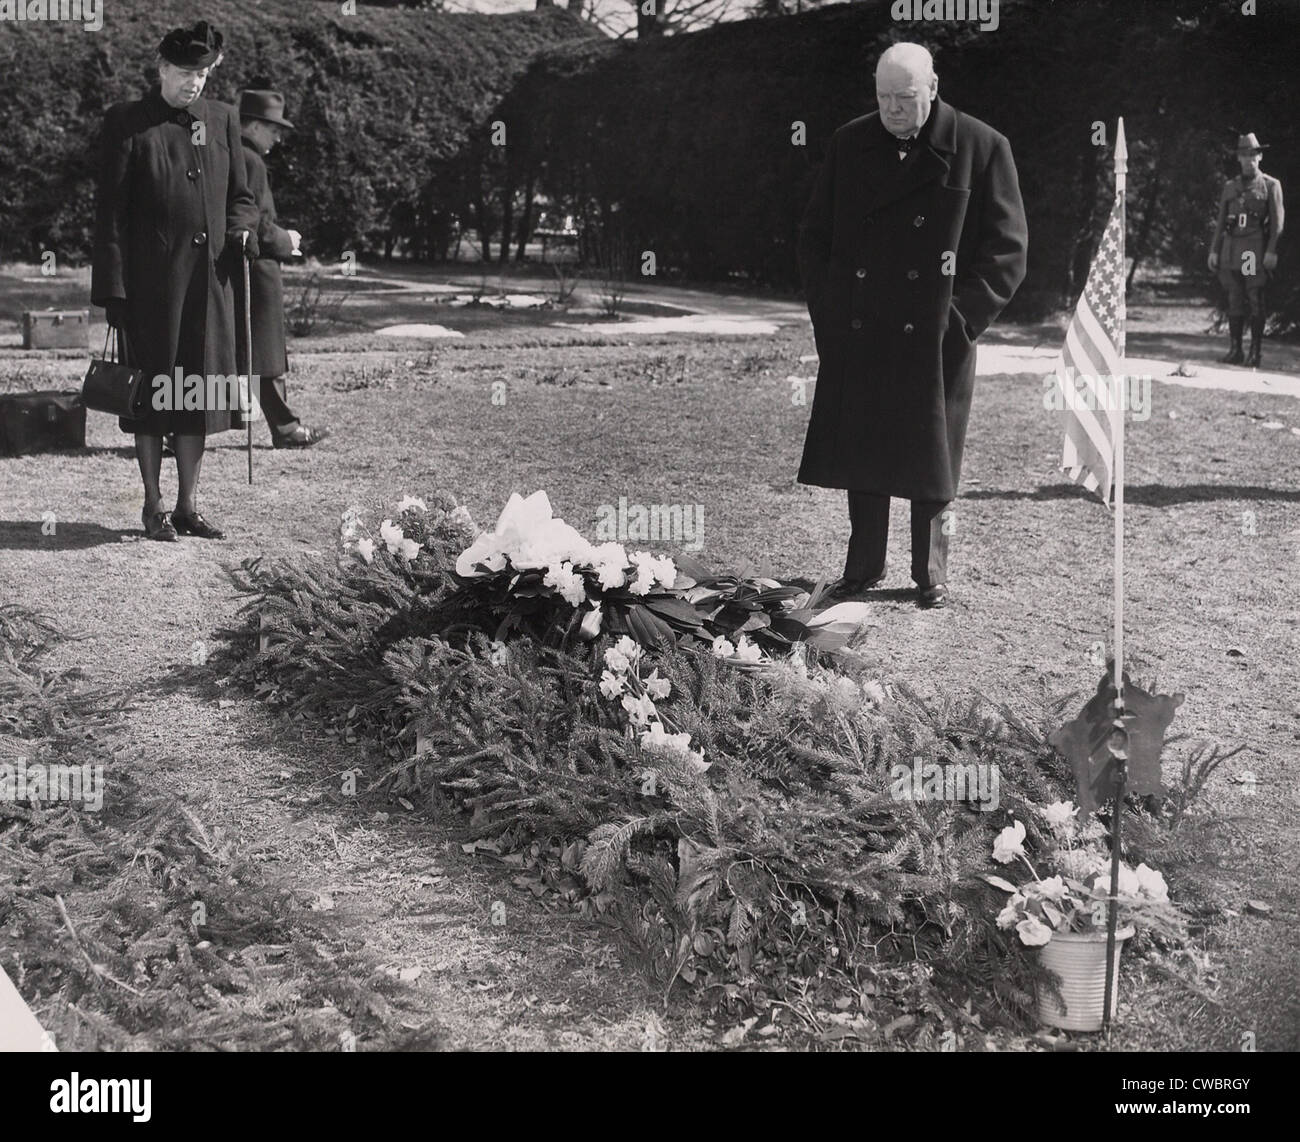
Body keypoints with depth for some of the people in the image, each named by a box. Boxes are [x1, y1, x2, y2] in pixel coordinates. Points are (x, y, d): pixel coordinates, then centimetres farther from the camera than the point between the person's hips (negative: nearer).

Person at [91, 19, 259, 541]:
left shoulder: (221, 119, 12)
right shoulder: (127, 123, -2)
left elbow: (240, 195, 20)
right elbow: (110, 212, -4)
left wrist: (242, 228, -3)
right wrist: (113, 289, -9)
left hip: (210, 280, 4)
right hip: (150, 281, -4)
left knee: (198, 397, 8)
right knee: (152, 395, 3)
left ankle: (188, 506, 18)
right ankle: (154, 507, 14)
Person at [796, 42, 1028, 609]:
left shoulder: (981, 148, -3)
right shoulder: (849, 145, 6)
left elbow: (1006, 248, -2)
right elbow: (814, 235, 13)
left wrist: (961, 317, -10)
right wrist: (828, 311, 3)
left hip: (935, 339, -3)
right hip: (856, 335, 3)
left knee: (928, 459, 4)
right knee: (860, 453, 9)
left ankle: (931, 577, 18)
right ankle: (863, 569, 22)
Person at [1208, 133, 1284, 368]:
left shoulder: (1271, 185, 5)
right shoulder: (1230, 187, 16)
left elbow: (1278, 222, -1)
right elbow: (1220, 221, 18)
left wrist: (1272, 252, -11)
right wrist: (1214, 251, 10)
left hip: (1256, 248, -4)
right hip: (1231, 247, 4)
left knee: (1256, 300, -5)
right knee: (1234, 301, 4)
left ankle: (1255, 353, -3)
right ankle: (1235, 351, 8)